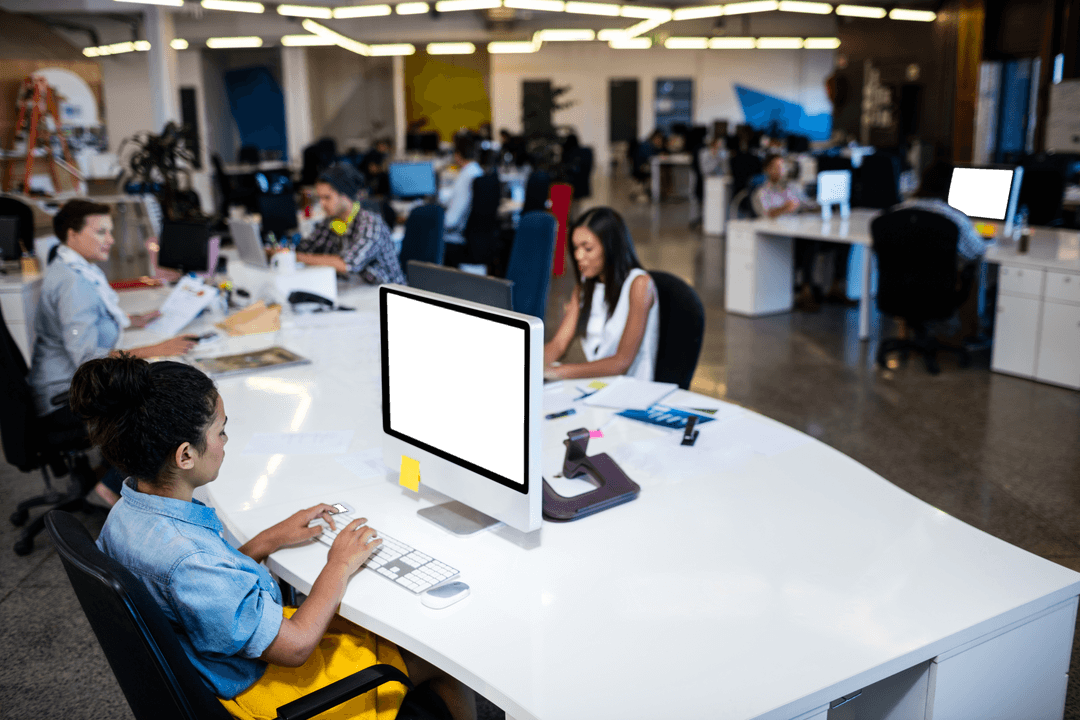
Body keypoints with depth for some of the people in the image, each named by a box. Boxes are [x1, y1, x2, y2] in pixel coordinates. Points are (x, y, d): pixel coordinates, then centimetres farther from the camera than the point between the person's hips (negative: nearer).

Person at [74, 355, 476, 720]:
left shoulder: (126, 514, -9)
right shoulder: (188, 560, -39)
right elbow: (293, 647, -28)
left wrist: (268, 541, 0)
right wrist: (340, 566, -16)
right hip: (258, 687, -9)